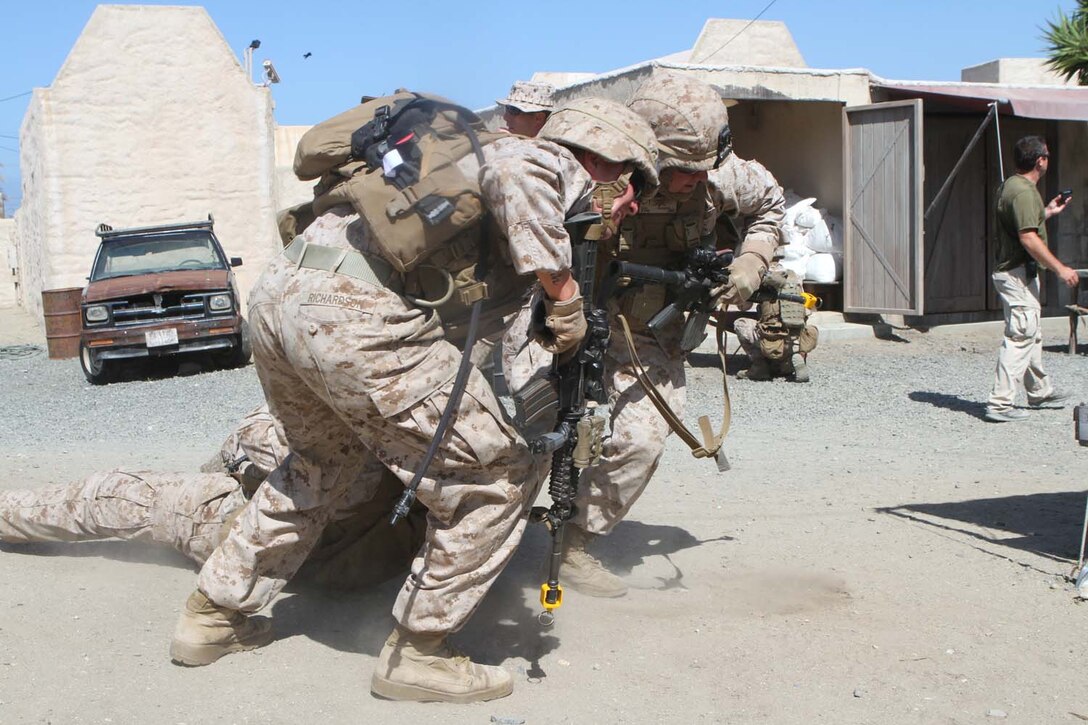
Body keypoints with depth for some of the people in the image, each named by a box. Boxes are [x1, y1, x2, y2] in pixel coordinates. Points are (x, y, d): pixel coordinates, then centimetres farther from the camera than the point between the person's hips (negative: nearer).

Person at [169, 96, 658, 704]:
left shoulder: (477, 154, 33)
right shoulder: (557, 164, 8)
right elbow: (513, 177, -16)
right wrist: (565, 297, -10)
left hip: (276, 293, 10)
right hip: (356, 315, -10)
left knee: (322, 460, 33)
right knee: (498, 479, 3)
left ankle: (214, 614, 40)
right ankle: (416, 652, 11)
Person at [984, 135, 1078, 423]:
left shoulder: (1011, 186, 14)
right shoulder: (1024, 192, -19)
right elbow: (1028, 238, -26)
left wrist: (1047, 212, 25)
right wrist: (1060, 269, -23)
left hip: (1014, 272, 11)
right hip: (1019, 274, -11)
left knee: (1032, 335, 22)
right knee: (1020, 338, -10)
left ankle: (1040, 391, 35)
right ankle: (1000, 404, -10)